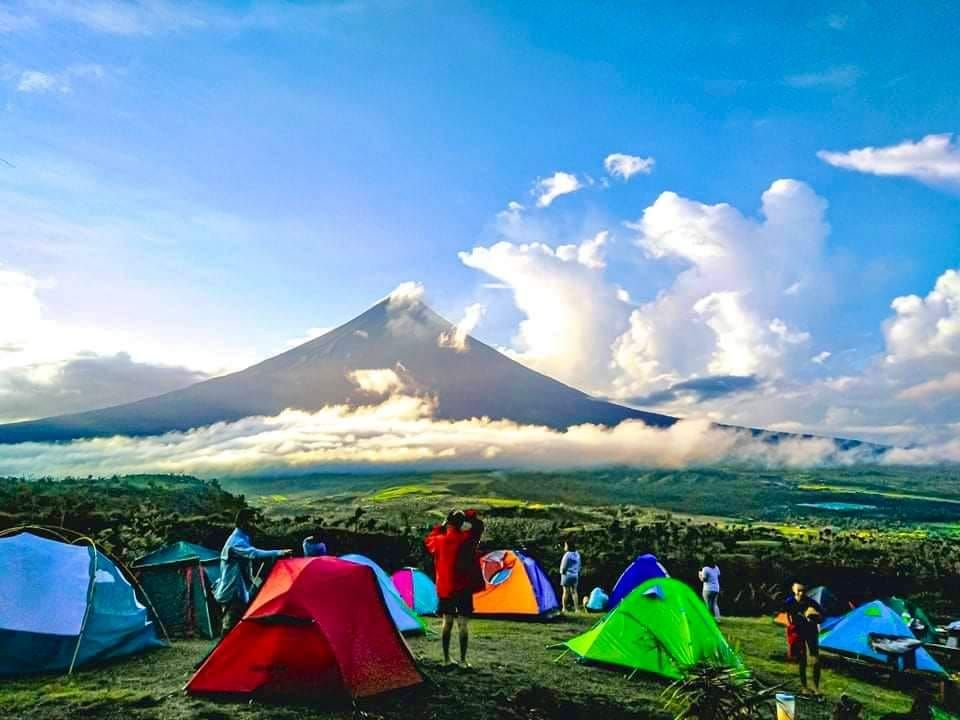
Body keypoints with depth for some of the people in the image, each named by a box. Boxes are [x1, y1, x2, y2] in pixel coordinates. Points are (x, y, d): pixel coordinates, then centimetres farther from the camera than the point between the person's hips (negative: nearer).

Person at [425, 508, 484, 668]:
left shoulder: (439, 540, -1)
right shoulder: (465, 539, -14)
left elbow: (429, 540, 21)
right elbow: (478, 525, -5)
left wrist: (442, 526, 18)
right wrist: (468, 516, 4)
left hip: (444, 589, 4)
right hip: (463, 589, -4)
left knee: (447, 622, 14)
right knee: (463, 624, 2)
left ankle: (446, 659, 18)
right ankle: (463, 660, 2)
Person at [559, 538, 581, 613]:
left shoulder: (567, 555, -17)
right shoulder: (577, 554, 6)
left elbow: (563, 566, -13)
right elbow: (579, 565, 14)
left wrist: (562, 572, 4)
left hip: (567, 575, -7)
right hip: (575, 575, 7)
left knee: (566, 592, -1)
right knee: (574, 591, 11)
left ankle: (564, 608, 1)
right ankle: (576, 608, 12)